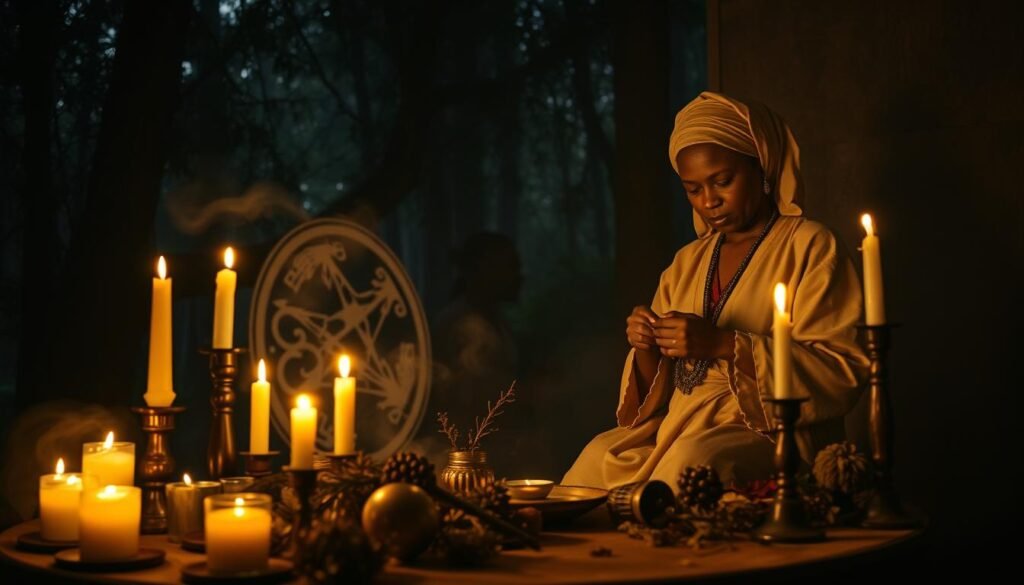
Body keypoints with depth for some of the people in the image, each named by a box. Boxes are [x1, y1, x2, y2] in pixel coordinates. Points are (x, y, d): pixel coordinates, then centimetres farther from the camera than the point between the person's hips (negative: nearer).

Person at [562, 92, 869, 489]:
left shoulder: (808, 246, 1)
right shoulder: (687, 263, 19)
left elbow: (844, 373, -11)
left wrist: (723, 344, -18)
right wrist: (646, 349, -4)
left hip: (770, 433, -5)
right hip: (681, 428, 5)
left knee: (694, 459, -36)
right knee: (602, 454, -25)